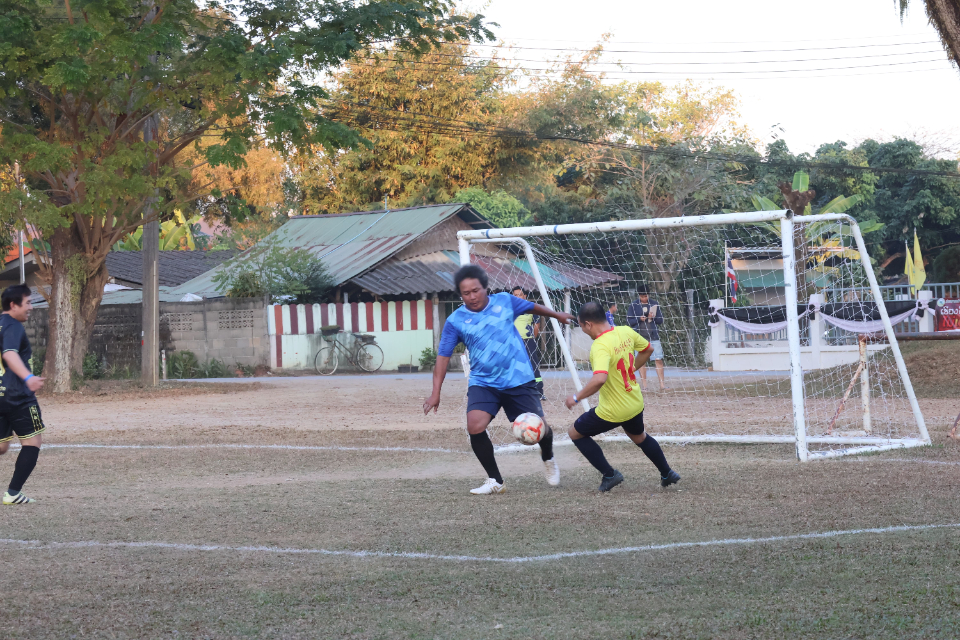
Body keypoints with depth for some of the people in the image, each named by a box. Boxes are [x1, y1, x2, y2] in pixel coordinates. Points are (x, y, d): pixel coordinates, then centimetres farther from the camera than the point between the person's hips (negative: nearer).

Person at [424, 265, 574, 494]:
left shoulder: (505, 301, 0)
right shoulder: (456, 321, -3)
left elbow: (532, 307, 19)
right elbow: (443, 356, -2)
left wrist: (557, 315, 34)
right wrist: (436, 392, -8)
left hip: (518, 379, 1)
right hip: (483, 383, -1)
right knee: (475, 426, -23)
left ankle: (548, 459, 40)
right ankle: (495, 481, -4)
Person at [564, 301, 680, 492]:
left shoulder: (600, 346, -29)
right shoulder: (626, 332, -4)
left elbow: (599, 379, -43)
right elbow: (648, 349, 13)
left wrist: (576, 397, -30)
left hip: (612, 412, -8)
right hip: (635, 404, 8)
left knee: (575, 433, 13)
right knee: (639, 437, 35)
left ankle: (609, 474, 11)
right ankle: (667, 474, 44)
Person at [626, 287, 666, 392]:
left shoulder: (654, 304, 8)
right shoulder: (633, 306, 4)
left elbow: (661, 320, 8)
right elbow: (629, 321, 1)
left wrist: (653, 317, -13)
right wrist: (639, 319, -17)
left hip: (654, 336, 1)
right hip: (640, 337, -1)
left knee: (658, 359, -4)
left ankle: (662, 385, -3)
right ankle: (644, 385, 7)